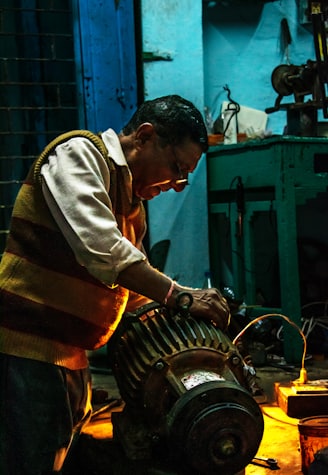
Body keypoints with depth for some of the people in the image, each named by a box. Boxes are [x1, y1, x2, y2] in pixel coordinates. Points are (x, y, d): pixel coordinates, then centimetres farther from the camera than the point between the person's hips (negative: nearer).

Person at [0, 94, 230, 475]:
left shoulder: (131, 200, 18)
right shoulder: (78, 152, -9)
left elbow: (133, 293, 22)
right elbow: (97, 246, -25)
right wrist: (177, 296, -22)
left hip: (70, 356, 9)